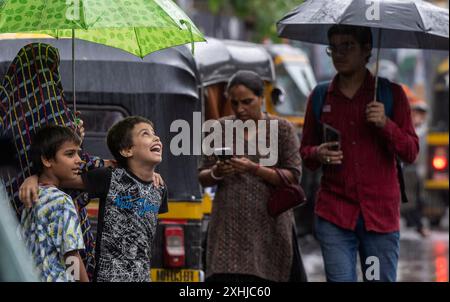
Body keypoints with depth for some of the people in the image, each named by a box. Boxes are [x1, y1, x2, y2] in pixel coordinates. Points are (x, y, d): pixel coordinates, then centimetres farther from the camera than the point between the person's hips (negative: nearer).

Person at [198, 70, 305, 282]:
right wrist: (216, 174, -12)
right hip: (228, 227, 1)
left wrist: (255, 169, -17)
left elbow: (293, 177, -3)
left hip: (268, 229, -1)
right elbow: (202, 177, 11)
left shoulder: (282, 129, 4)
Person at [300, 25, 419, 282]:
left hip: (381, 213, -1)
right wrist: (318, 154, -6)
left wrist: (386, 125, -16)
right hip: (334, 213, 1)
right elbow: (305, 151, 18)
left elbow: (411, 152, 2)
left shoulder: (391, 94, 5)